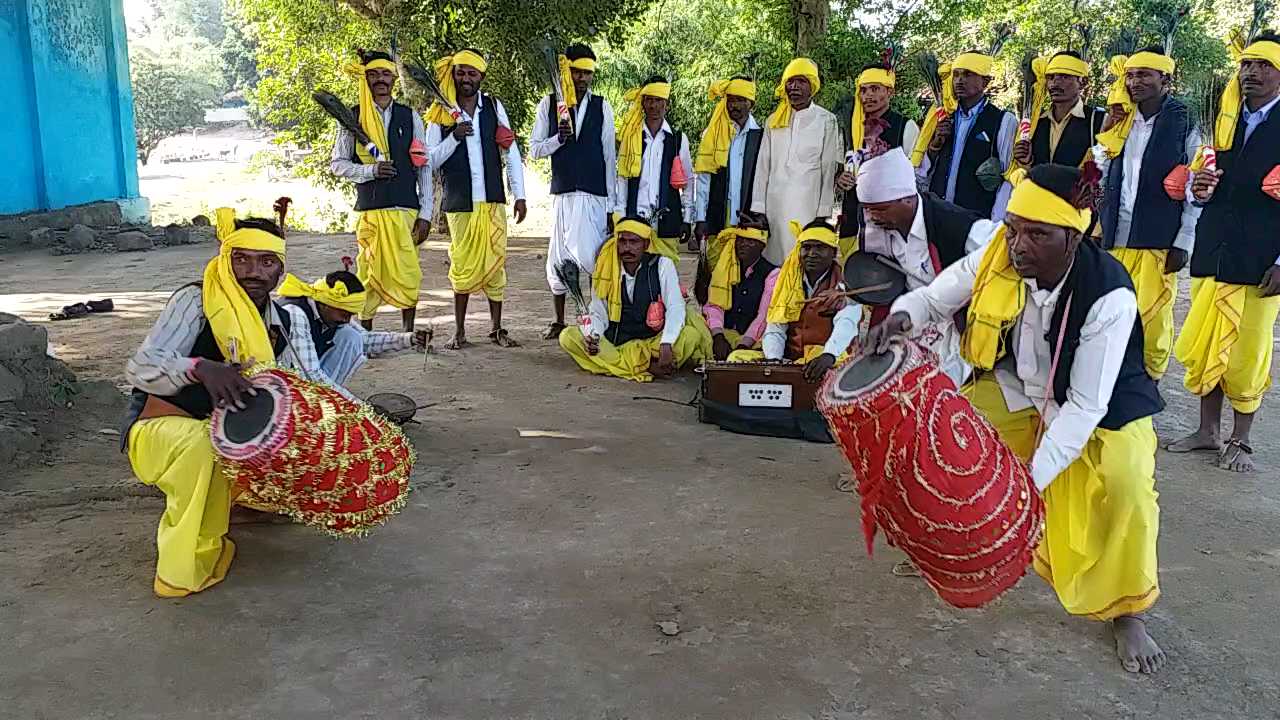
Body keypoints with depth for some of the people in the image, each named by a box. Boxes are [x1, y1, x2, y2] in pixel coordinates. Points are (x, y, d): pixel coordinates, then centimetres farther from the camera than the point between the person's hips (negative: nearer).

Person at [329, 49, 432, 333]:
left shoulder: (410, 117, 9)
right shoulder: (352, 117, 6)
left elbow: (424, 167, 7)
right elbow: (336, 163, 7)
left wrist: (426, 213, 0)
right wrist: (370, 170, -11)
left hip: (407, 209, 1)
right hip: (370, 210, -1)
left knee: (408, 274, -1)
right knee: (370, 276, 1)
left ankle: (409, 334, 11)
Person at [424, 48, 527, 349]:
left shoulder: (493, 106, 5)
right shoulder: (442, 113, 2)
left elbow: (511, 151, 5)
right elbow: (431, 160, -1)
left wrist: (520, 195, 1)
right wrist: (454, 137, -17)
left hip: (493, 200, 1)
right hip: (459, 202, -1)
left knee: (495, 262, 2)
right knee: (463, 266, 3)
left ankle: (497, 329, 13)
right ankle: (459, 332, 14)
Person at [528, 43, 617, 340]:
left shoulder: (602, 107, 7)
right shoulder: (549, 104, 8)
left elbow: (610, 156, 5)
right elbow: (534, 150, 7)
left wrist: (612, 203, 1)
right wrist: (558, 138, -13)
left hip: (594, 194, -2)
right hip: (562, 192, 2)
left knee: (585, 255, -19)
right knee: (558, 257, 5)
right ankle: (558, 321, 22)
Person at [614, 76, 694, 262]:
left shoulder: (679, 139, 7)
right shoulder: (630, 137, 8)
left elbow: (688, 182, 9)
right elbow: (622, 179, 8)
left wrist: (687, 220, 5)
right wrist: (620, 217, 2)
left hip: (667, 218, 0)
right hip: (634, 217, 0)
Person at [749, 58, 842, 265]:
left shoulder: (826, 121, 3)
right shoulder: (773, 121, 13)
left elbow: (829, 169, 0)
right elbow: (763, 166, 11)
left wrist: (823, 213, -6)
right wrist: (758, 208, 4)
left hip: (808, 207, -3)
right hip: (774, 207, 3)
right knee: (774, 261, 1)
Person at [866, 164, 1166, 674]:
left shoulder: (1110, 298, -33)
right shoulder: (997, 259, -23)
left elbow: (1085, 405, -32)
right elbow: (933, 297, -8)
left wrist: (1031, 478, -39)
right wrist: (902, 316, -33)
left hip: (1098, 407, -4)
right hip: (1016, 392, 4)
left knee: (1124, 484, -26)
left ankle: (1126, 611, -1)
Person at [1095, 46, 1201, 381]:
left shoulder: (1184, 128, 0)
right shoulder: (1120, 123, 11)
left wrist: (1183, 244, -6)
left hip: (1158, 241, -3)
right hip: (1115, 238, 4)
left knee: (1152, 317, -4)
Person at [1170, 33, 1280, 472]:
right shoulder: (1226, 122, 14)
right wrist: (1201, 189, -3)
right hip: (1212, 253, 5)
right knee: (1203, 348, 8)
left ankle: (1240, 441, 13)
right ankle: (1208, 431, 21)